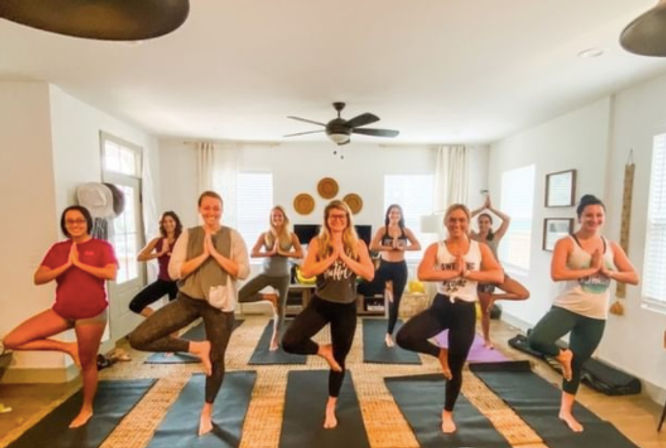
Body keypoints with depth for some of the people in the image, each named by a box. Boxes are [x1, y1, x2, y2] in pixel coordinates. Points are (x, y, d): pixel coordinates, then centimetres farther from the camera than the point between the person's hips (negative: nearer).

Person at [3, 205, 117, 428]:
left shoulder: (101, 246, -8)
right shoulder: (58, 249, 6)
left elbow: (111, 274, -22)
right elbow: (38, 278, -2)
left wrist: (79, 263, -16)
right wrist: (66, 265, -15)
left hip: (92, 313, -5)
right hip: (61, 311, 5)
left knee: (87, 363, 8)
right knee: (11, 341, -6)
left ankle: (87, 408, 32)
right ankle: (68, 348, 9)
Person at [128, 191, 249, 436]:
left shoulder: (233, 236, -4)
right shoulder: (188, 235, 0)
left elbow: (243, 272, -12)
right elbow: (174, 271, -7)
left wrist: (215, 253, -16)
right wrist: (204, 254, -16)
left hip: (220, 304, -2)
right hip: (188, 299, 2)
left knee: (216, 360, 11)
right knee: (138, 339, -11)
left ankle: (207, 410, 40)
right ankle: (197, 348, 6)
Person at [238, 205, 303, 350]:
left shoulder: (291, 236, -2)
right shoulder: (264, 235, -1)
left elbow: (301, 254, -12)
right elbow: (253, 253, -11)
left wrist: (283, 252, -18)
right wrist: (271, 252, -20)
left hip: (283, 276, -1)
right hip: (266, 274, 1)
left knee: (280, 309, 9)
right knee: (241, 296, -13)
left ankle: (274, 339, 30)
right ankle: (270, 297, 7)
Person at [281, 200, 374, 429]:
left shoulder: (358, 244, -3)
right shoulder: (317, 242, -5)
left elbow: (370, 274, -13)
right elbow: (306, 271, -17)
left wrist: (344, 256, -18)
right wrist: (332, 256, -20)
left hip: (346, 307, 1)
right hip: (320, 303, 0)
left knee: (340, 358, 14)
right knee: (289, 342, -18)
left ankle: (330, 408, 39)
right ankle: (324, 351, 13)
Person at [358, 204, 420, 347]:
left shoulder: (406, 231, 3)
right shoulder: (382, 230, -4)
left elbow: (418, 246, -2)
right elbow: (372, 246, -17)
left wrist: (403, 247, -16)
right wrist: (390, 247, -20)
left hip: (400, 268, 1)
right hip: (385, 266, -1)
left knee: (395, 303, 7)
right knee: (368, 290, -15)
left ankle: (389, 335, 24)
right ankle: (386, 286, 17)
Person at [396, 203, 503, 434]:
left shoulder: (481, 248, 0)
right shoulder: (436, 248, -4)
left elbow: (498, 276, -13)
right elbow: (423, 274, -21)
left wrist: (467, 272, -19)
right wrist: (455, 272, -20)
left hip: (465, 311, 0)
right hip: (440, 306, 0)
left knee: (456, 367, 12)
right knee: (404, 337, -21)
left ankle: (447, 413, 40)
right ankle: (440, 353, 11)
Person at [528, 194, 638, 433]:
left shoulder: (612, 247, 7)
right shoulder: (566, 243, -8)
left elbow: (634, 278, 6)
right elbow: (556, 274, -21)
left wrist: (607, 272, -10)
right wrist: (591, 269, -16)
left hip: (596, 316, 4)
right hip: (568, 307, -4)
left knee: (578, 363, 16)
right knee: (536, 339, -27)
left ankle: (566, 411, 34)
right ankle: (562, 355, 9)